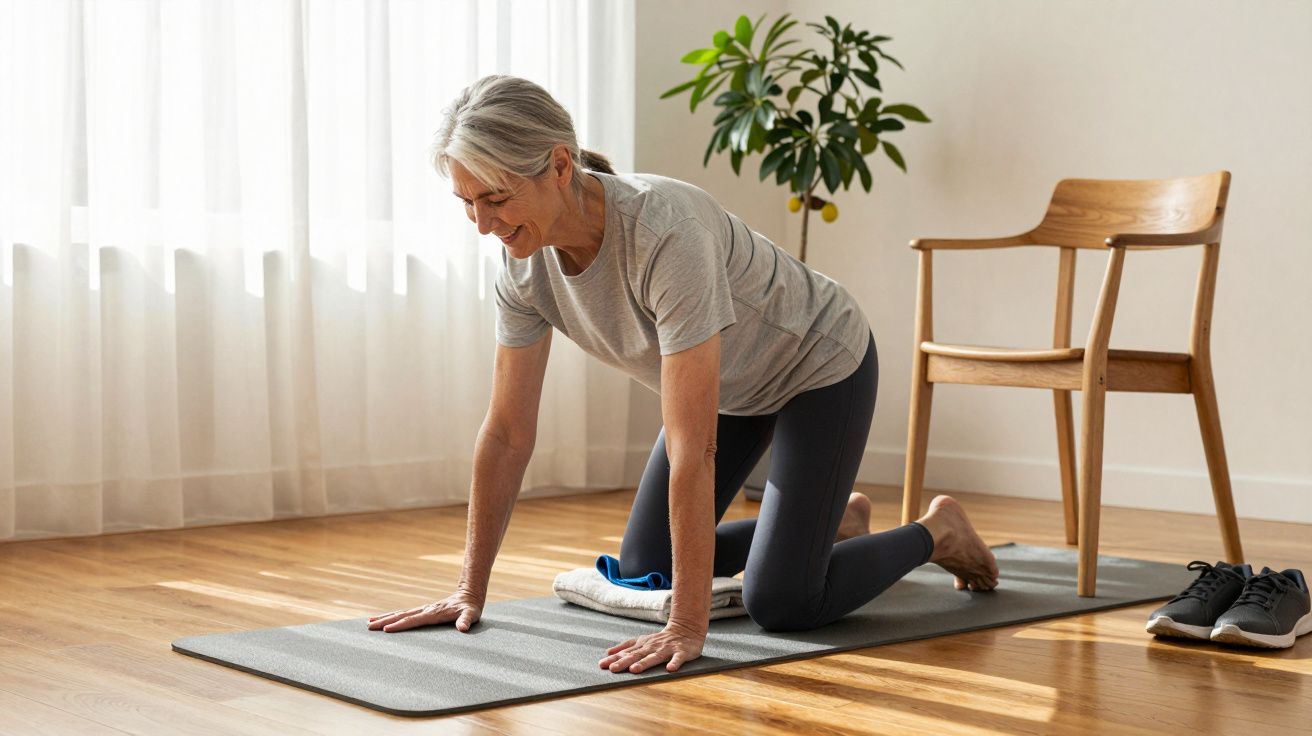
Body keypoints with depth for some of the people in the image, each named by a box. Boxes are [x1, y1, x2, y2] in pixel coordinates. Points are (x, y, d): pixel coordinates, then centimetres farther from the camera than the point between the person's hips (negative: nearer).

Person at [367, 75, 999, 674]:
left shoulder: (664, 231, -42)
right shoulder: (525, 264, -20)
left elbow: (692, 449, -41)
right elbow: (507, 433, -10)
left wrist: (688, 626, -39)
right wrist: (470, 590, -8)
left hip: (819, 364, -7)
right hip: (730, 383, 7)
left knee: (779, 604, -13)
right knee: (643, 568, 9)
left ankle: (937, 532, 15)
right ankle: (837, 522, 29)